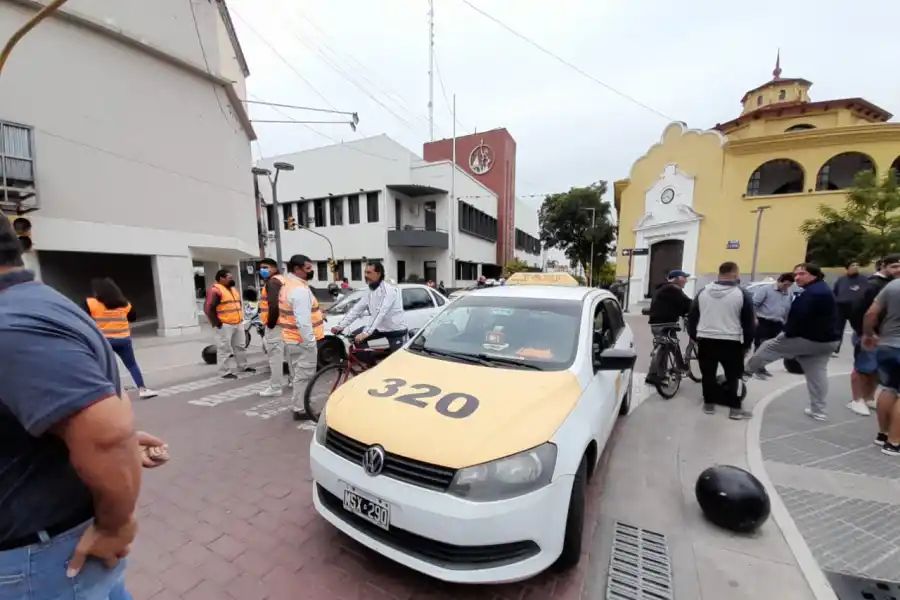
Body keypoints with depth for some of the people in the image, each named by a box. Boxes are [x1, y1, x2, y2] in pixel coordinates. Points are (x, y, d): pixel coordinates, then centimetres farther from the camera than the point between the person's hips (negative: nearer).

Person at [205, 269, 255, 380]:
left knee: (239, 346, 17)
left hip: (237, 324, 9)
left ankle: (243, 366, 29)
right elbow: (209, 309, -19)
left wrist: (240, 316, 20)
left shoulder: (233, 289, 16)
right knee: (224, 349, -3)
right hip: (224, 325, -9)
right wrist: (217, 323, -18)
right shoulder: (215, 290, -13)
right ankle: (225, 372, 4)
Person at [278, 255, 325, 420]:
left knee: (298, 375, 20)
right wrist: (310, 342, -22)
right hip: (302, 340, -11)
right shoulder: (300, 289, -22)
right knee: (304, 376, 0)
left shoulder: (287, 285, 13)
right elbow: (303, 321, -26)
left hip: (291, 338, 11)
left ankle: (298, 405, 32)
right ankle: (301, 410, 10)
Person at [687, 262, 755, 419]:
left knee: (708, 373, 11)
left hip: (705, 340, 3)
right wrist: (747, 344, 8)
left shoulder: (703, 292, 5)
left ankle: (709, 403, 19)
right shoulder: (742, 294, -4)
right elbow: (749, 323, -1)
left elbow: (692, 316, 9)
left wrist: (693, 336, 18)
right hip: (731, 342, -2)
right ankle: (735, 408, 13)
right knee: (733, 375, 8)